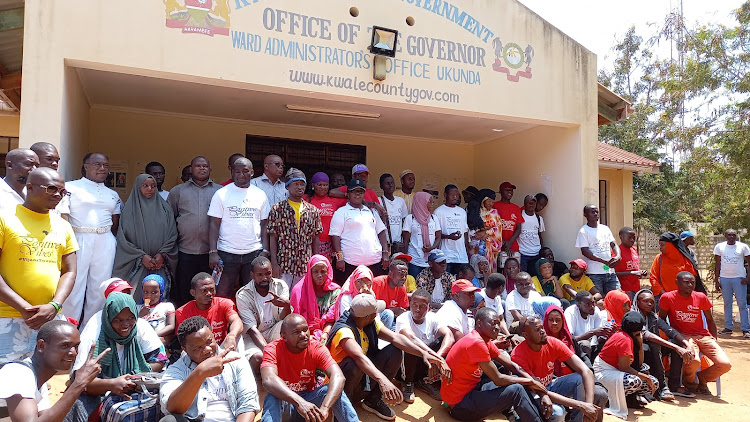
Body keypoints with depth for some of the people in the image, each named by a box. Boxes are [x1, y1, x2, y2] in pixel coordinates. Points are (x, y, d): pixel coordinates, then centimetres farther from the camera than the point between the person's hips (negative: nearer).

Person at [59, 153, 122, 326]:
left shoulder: (113, 195, 18)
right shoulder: (71, 187, 4)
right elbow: (62, 218, -5)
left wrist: (114, 243, 6)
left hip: (106, 243, 4)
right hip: (78, 240, -4)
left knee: (99, 289, 5)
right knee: (74, 287, -3)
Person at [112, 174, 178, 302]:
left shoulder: (164, 208, 10)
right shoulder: (129, 208, 5)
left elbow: (172, 234, 6)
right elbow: (124, 238, 0)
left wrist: (162, 254, -7)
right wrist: (141, 256, -9)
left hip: (160, 265, 1)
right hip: (136, 265, -1)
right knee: (136, 297, -10)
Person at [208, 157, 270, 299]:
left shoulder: (260, 195, 8)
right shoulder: (221, 194, 1)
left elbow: (264, 225, 10)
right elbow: (214, 224, -2)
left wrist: (265, 250, 1)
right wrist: (213, 252, -10)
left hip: (254, 253, 2)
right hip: (227, 253, -2)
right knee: (222, 294, 1)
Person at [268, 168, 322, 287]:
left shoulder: (312, 210, 9)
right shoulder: (277, 209, 1)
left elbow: (315, 240, 10)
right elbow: (273, 238, -1)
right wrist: (274, 263, -7)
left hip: (306, 266, 3)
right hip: (283, 265, -2)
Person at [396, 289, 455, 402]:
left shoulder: (432, 318, -7)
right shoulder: (403, 319, -20)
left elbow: (449, 336, -24)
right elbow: (411, 338, -40)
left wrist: (438, 356, -43)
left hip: (426, 366, 4)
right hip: (404, 367, -4)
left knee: (445, 341, -18)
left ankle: (426, 380, -2)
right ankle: (408, 383, -9)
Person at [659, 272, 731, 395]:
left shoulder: (701, 297, 5)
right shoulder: (667, 298, -5)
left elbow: (710, 320, 17)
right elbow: (661, 320, 4)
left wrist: (714, 339, 10)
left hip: (703, 336, 4)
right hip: (683, 336, -4)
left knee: (725, 365, -16)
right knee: (694, 361, -33)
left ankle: (701, 378, 16)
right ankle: (689, 380, 5)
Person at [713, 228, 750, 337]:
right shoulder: (719, 247, 4)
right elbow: (717, 264, 7)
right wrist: (716, 280, 3)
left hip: (739, 278, -2)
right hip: (724, 278, 2)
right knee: (727, 304, 8)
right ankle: (728, 327, 14)